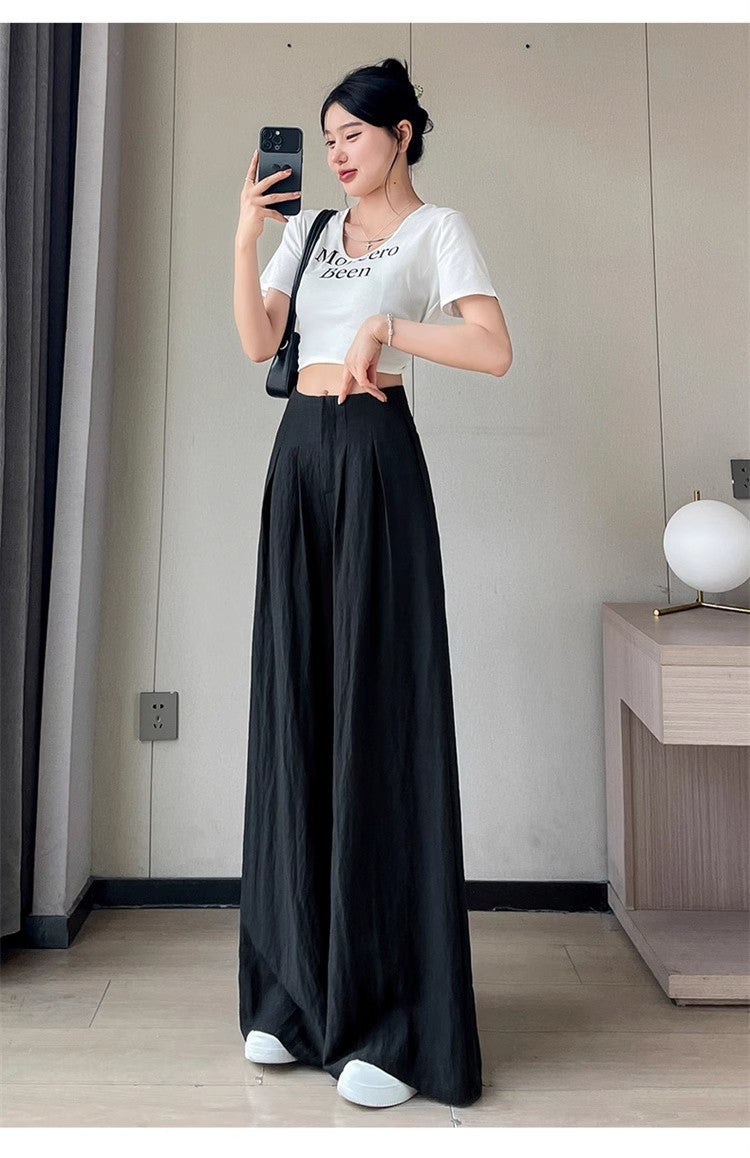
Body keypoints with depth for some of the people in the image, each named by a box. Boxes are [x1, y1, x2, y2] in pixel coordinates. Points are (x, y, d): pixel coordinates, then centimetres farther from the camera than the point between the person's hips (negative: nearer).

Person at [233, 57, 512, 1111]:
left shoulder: (438, 228, 4)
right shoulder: (313, 228, 21)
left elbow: (495, 353, -10)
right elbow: (257, 344, 12)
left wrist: (388, 325, -17)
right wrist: (246, 237, 5)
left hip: (374, 457, -6)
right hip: (298, 456, 6)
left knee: (377, 708, -9)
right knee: (294, 703, 3)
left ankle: (396, 1023, -1)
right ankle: (298, 989, 14)